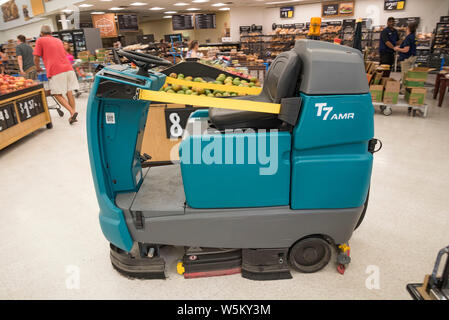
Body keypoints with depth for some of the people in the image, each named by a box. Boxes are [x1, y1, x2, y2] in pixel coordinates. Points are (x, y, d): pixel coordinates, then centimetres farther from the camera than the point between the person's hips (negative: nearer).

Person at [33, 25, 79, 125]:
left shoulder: (40, 40, 7)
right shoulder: (58, 40, 25)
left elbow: (36, 58, 5)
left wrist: (38, 68, 24)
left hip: (55, 71, -5)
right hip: (68, 68, 5)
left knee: (58, 94, -1)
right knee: (69, 92, 5)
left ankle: (72, 112, -19)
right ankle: (73, 115, 3)